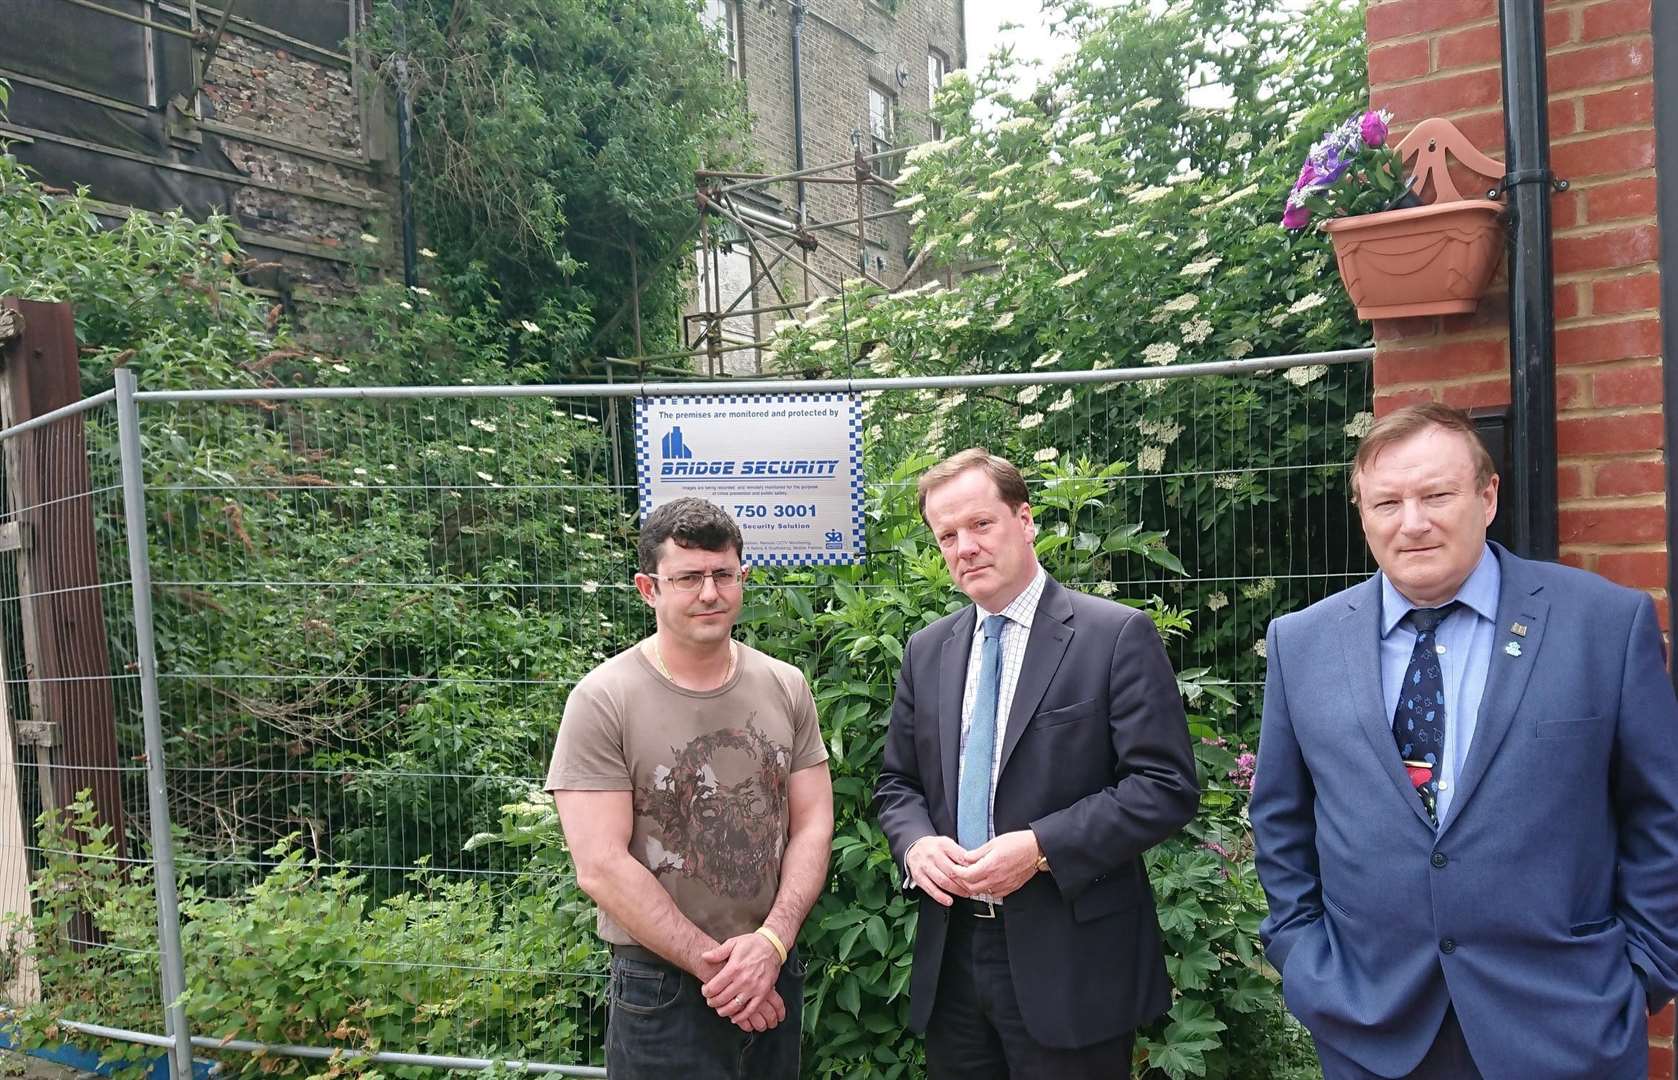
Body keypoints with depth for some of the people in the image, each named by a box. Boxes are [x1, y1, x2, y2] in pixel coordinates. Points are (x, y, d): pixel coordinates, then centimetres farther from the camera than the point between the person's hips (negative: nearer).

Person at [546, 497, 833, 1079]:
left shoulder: (786, 687, 0)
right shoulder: (602, 701, -13)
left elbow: (813, 825, 1)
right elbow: (601, 867, -15)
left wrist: (771, 942, -12)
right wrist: (714, 965, -14)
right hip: (662, 988, -4)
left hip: (776, 973, 4)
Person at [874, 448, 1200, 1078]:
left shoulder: (1117, 636, -8)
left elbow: (1168, 786, -12)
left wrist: (1041, 847, -19)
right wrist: (916, 842, -7)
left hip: (1071, 962, -4)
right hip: (949, 959, 5)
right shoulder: (926, 651, 8)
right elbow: (899, 782, 14)